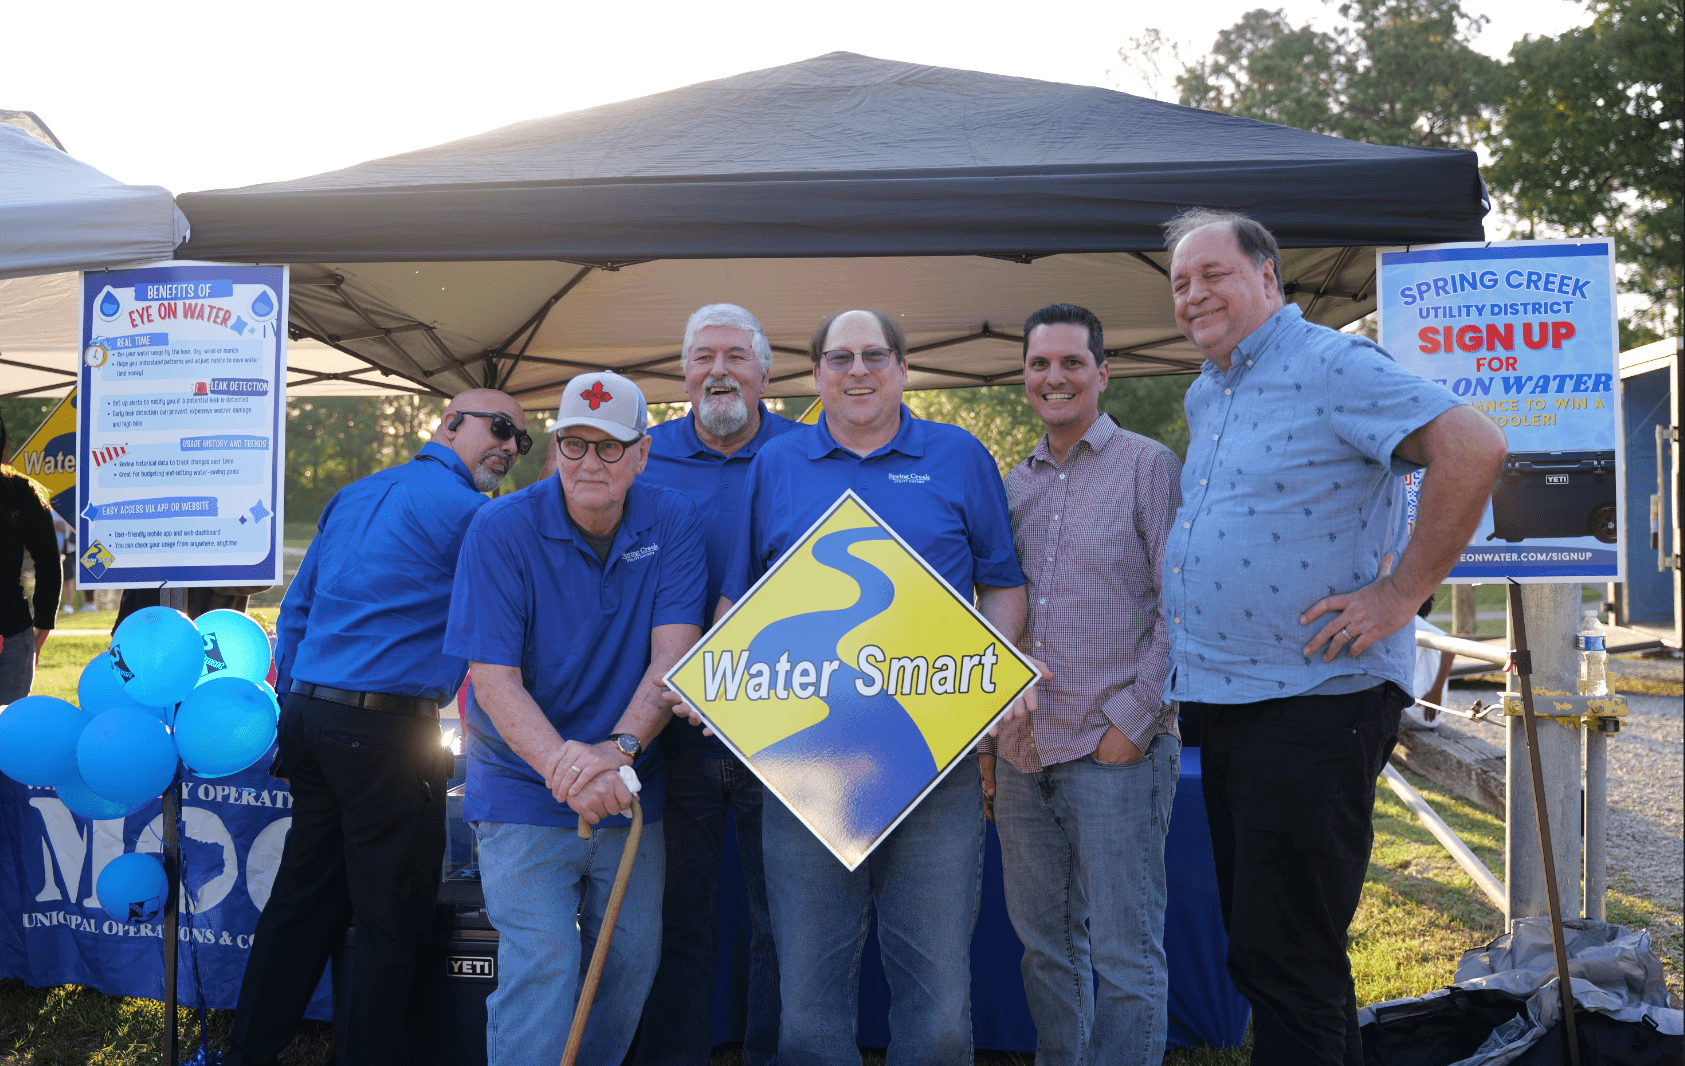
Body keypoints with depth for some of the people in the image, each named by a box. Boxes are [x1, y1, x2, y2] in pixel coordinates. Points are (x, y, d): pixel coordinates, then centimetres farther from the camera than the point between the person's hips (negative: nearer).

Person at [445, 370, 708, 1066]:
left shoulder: (673, 524, -5)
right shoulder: (500, 530, -12)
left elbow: (675, 650, -13)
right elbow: (493, 678, -17)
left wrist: (617, 748, -29)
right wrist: (565, 766, -32)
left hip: (631, 787, 3)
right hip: (523, 787, -3)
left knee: (632, 958, 11)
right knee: (541, 966, -8)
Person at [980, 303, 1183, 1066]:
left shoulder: (1148, 466, -2)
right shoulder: (1013, 486, 14)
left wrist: (1134, 717, -12)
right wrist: (985, 736, 12)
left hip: (1114, 752, -5)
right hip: (1023, 752, 6)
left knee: (1125, 954, 1)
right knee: (1044, 944, 15)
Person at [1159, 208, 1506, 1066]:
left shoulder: (1329, 366, -11)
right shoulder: (1203, 396, 16)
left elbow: (1472, 447, -22)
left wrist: (1402, 593, -20)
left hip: (1312, 701, -9)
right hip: (1221, 702, 9)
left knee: (1288, 960, -4)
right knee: (1254, 949, 17)